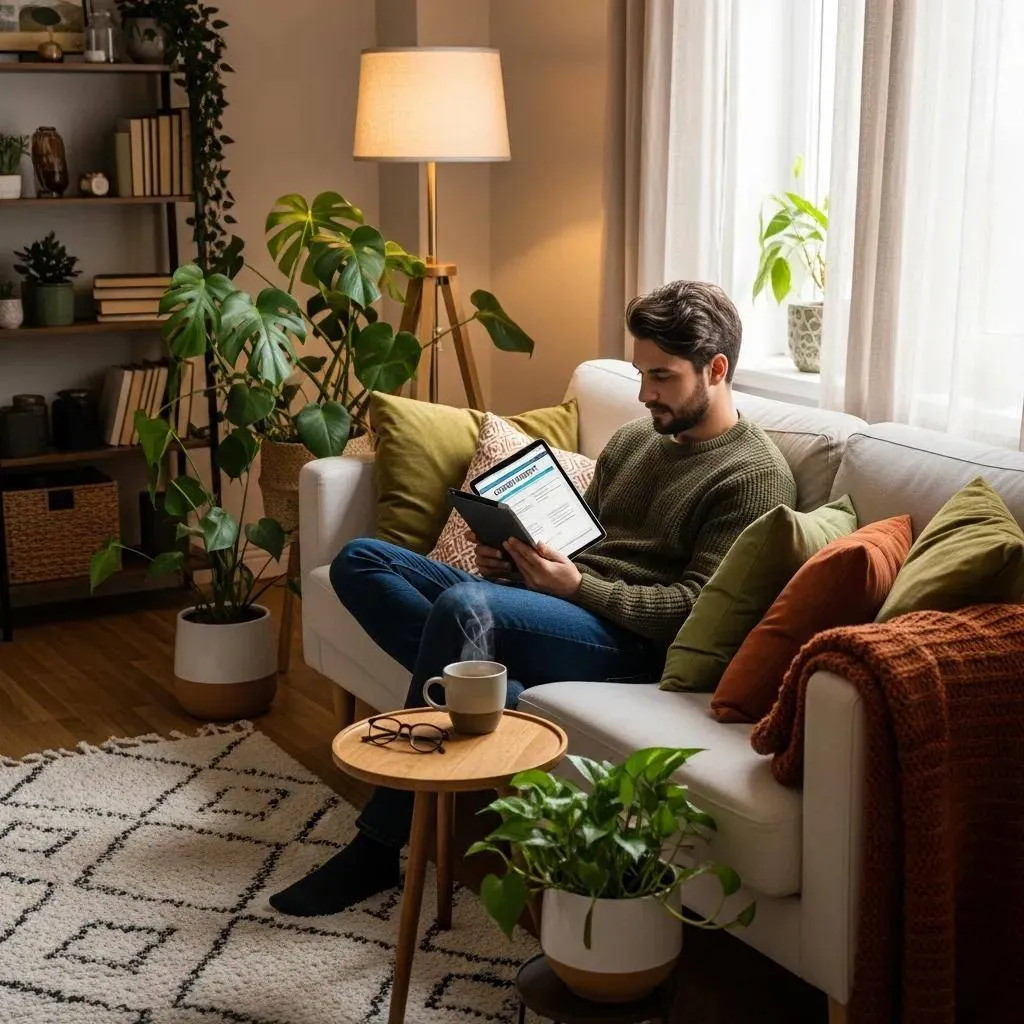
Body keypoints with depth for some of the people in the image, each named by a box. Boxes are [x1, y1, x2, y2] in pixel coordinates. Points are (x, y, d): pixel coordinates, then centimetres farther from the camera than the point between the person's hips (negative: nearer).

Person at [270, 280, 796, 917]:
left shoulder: (756, 476, -5)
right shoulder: (635, 439, 21)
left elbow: (696, 609, -14)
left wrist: (577, 586, -21)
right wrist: (518, 558, 4)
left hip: (631, 643, -9)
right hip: (561, 603, 9)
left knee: (462, 605, -36)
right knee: (362, 561, -2)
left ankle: (381, 843, -26)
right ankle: (496, 691, -24)